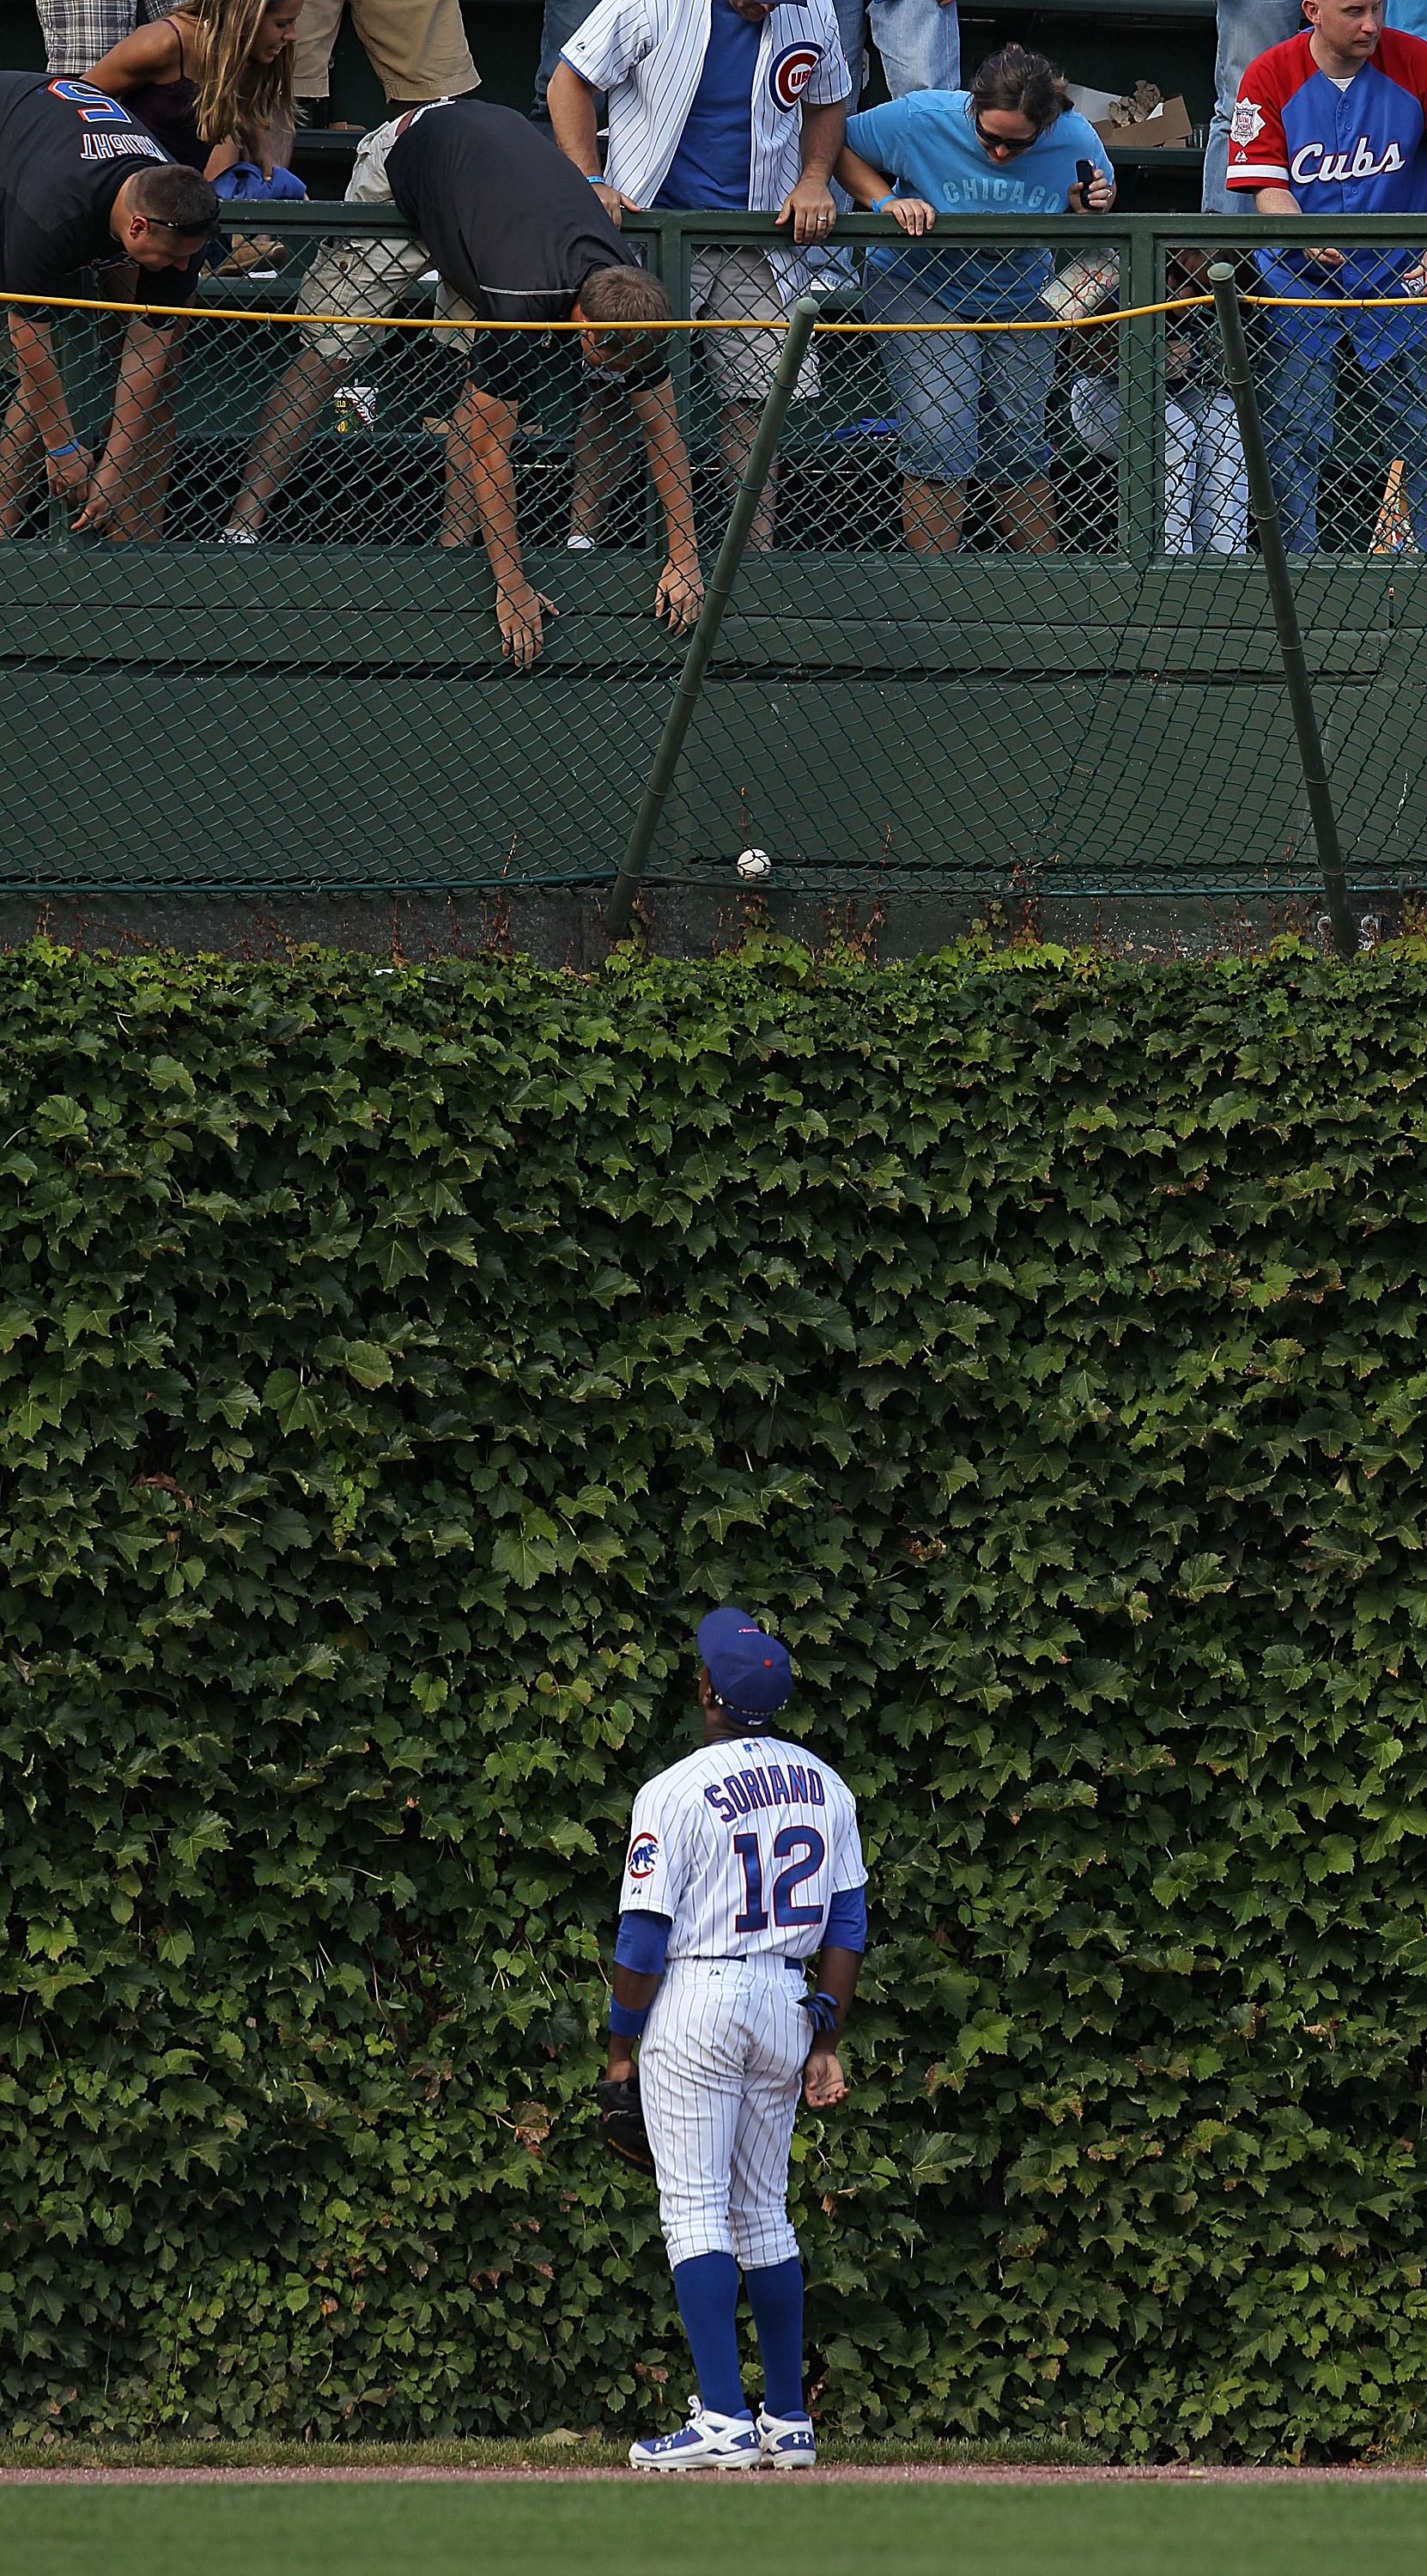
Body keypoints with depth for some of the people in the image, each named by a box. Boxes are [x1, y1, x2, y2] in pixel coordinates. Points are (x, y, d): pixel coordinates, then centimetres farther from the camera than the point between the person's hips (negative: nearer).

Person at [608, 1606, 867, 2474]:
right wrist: (827, 2038, 12)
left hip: (697, 2003, -6)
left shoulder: (677, 1792, -13)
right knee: (764, 2214, 14)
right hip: (788, 2001, 6)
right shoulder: (824, 1786, 6)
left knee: (695, 2210, -5)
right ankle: (790, 2424, 14)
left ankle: (724, 2421, -13)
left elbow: (645, 1937, -12)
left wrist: (622, 2044, -2)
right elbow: (848, 1920, 8)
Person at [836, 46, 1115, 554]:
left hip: (1016, 300, 3)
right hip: (918, 287, -3)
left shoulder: (1074, 141, -17)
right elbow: (837, 146, -9)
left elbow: (1103, 193, 6)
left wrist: (1093, 205, -19)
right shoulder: (918, 121, -24)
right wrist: (887, 201, -24)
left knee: (1019, 447, 4)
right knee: (941, 440, -16)